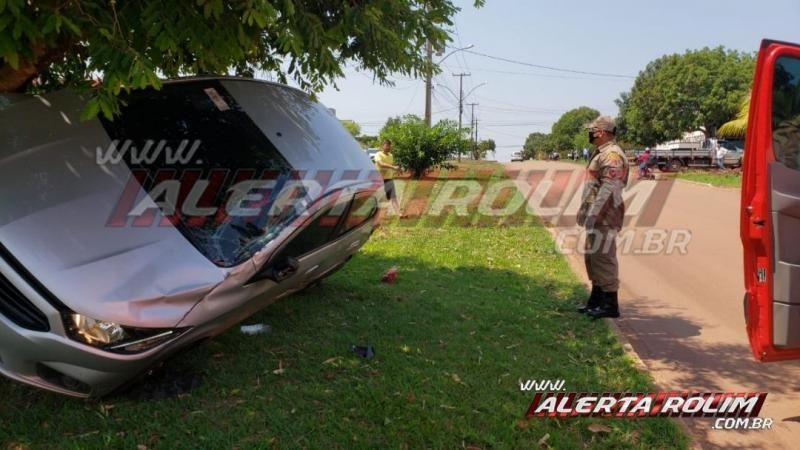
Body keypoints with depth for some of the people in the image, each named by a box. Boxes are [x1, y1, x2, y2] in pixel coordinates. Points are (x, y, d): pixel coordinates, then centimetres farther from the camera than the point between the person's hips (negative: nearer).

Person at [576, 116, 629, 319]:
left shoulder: (612, 154, -16)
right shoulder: (602, 153, 18)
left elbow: (609, 188, -24)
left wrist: (593, 213, -26)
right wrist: (585, 211, 22)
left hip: (604, 216, -11)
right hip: (597, 215, 11)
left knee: (603, 257, -7)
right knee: (592, 256, 16)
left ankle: (610, 304, 0)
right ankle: (597, 299, 27)